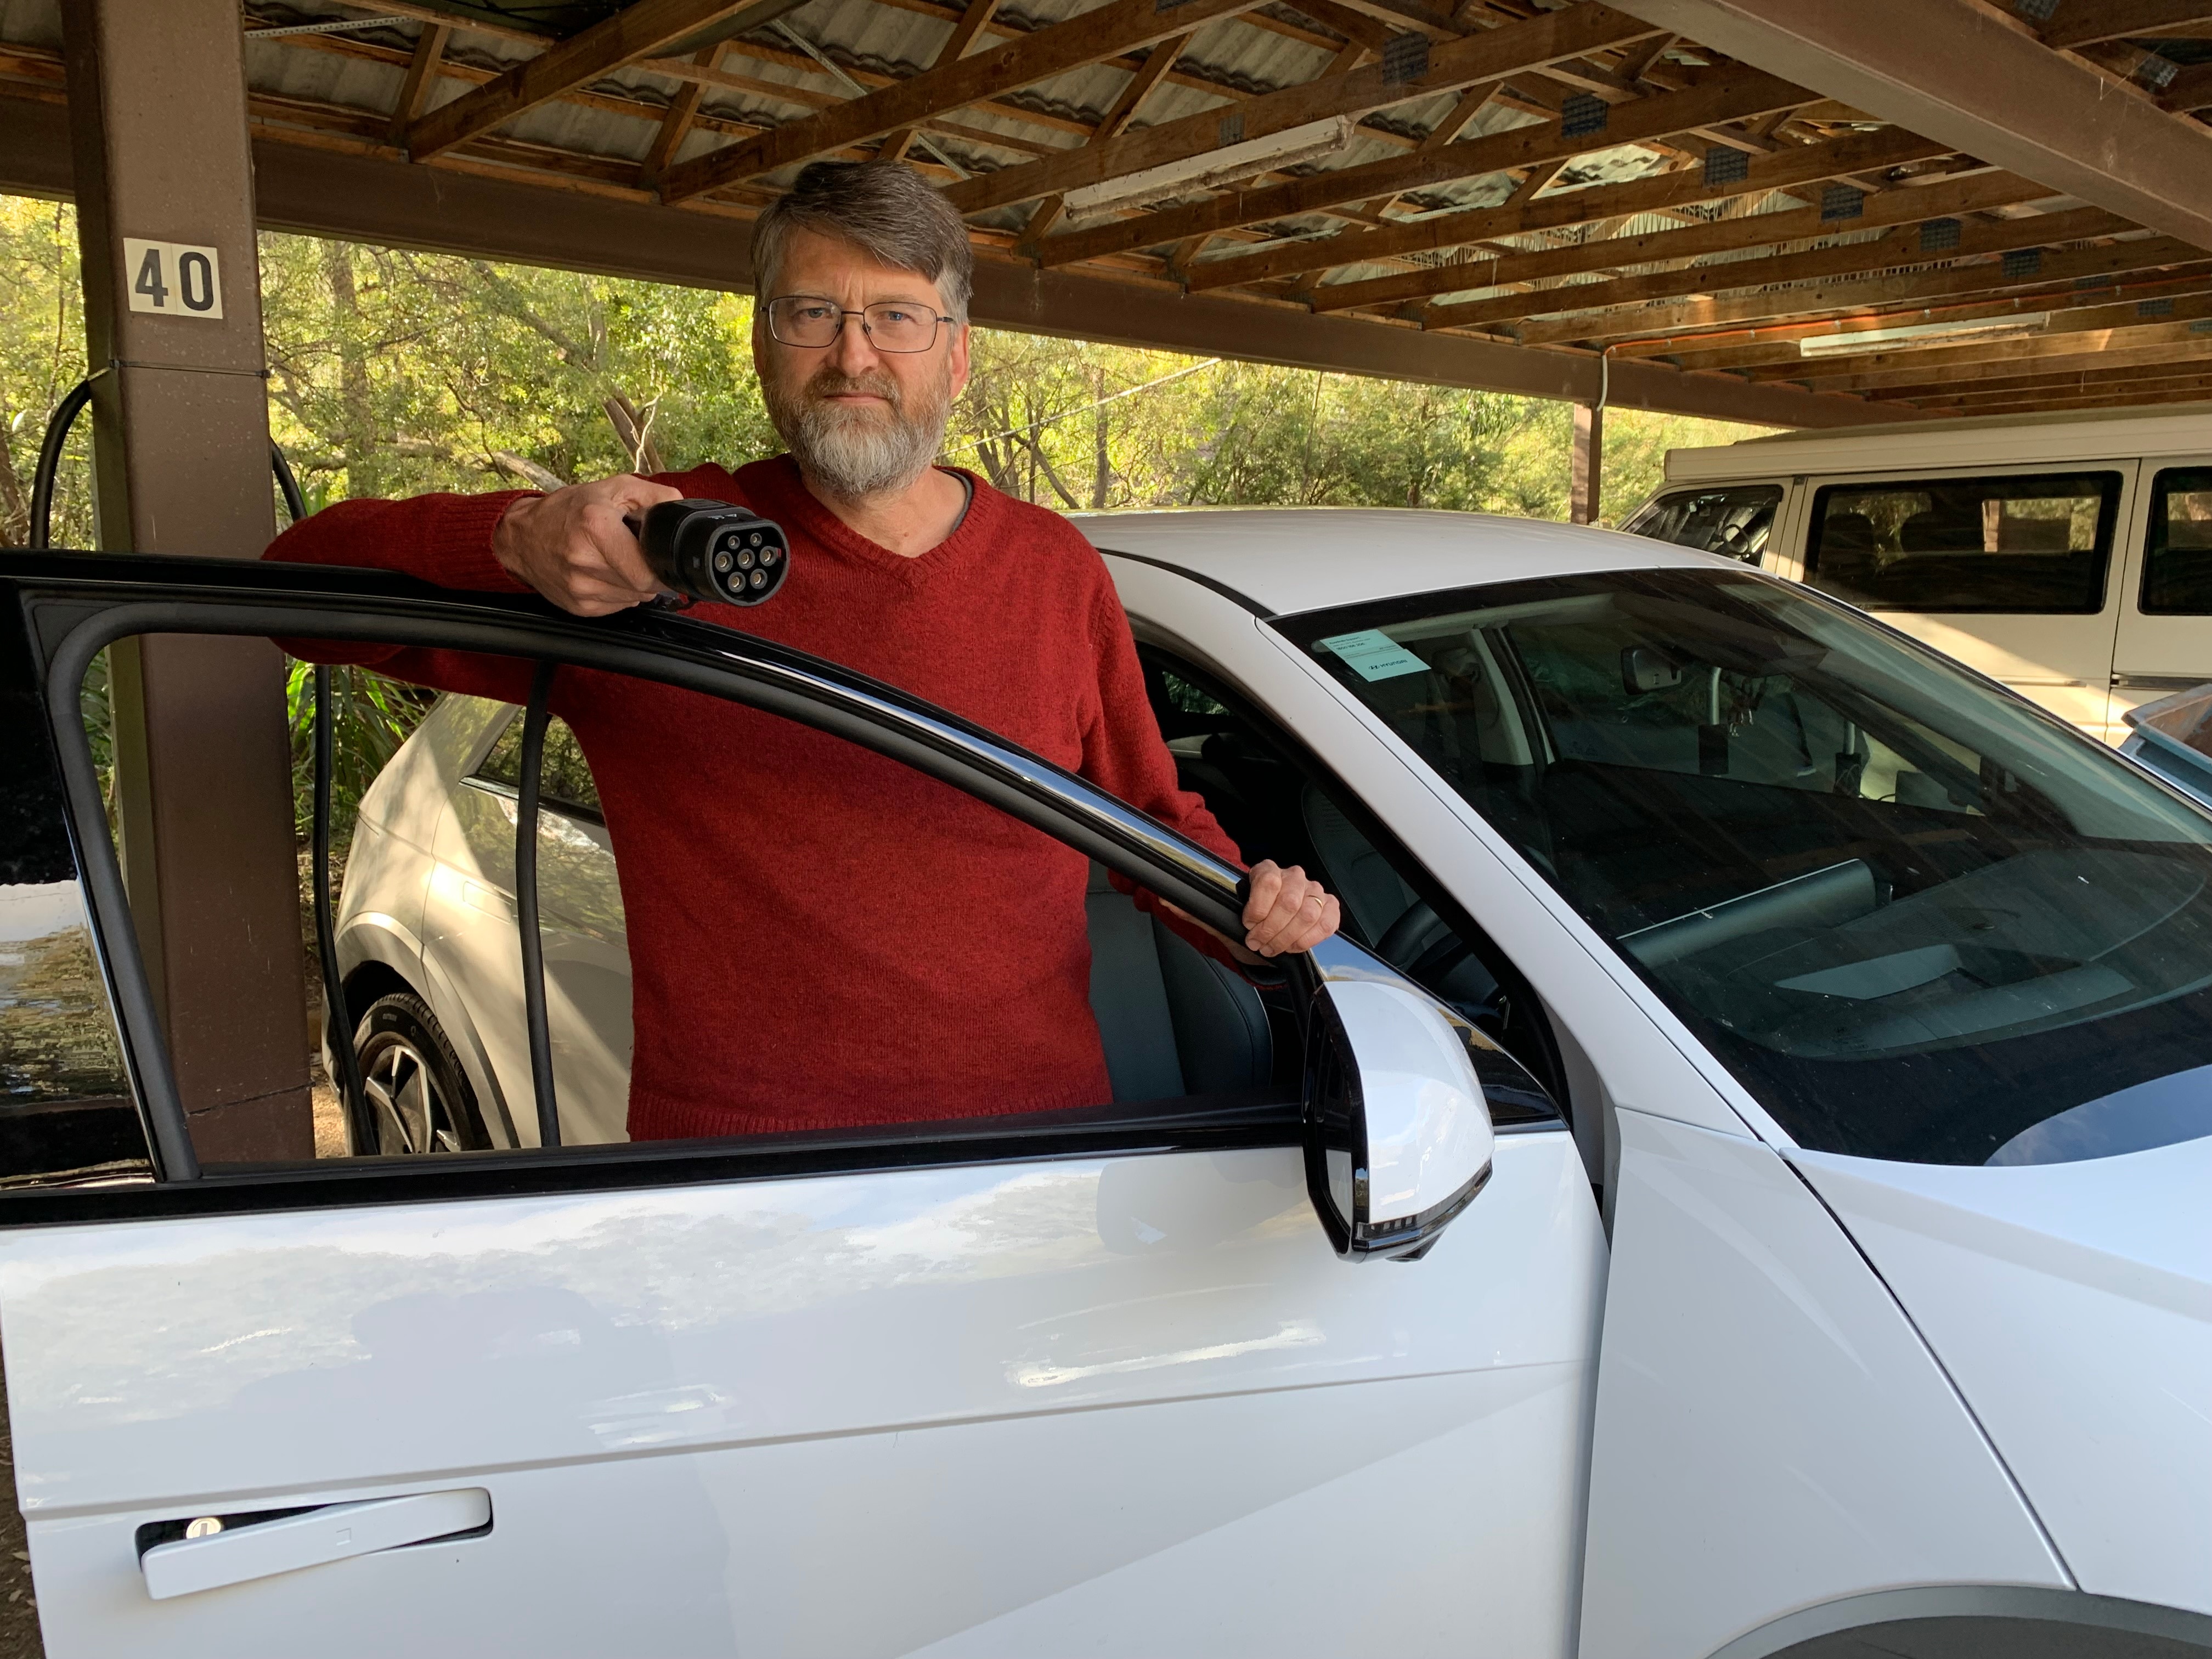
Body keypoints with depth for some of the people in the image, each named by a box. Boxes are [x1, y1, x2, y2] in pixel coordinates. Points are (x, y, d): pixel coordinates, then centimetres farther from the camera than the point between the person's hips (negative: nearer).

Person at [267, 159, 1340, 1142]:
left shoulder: (1056, 569, 4)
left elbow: (1151, 814, 15)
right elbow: (307, 575, -4)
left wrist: (1247, 909, -6)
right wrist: (521, 539, -23)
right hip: (730, 1148, -2)